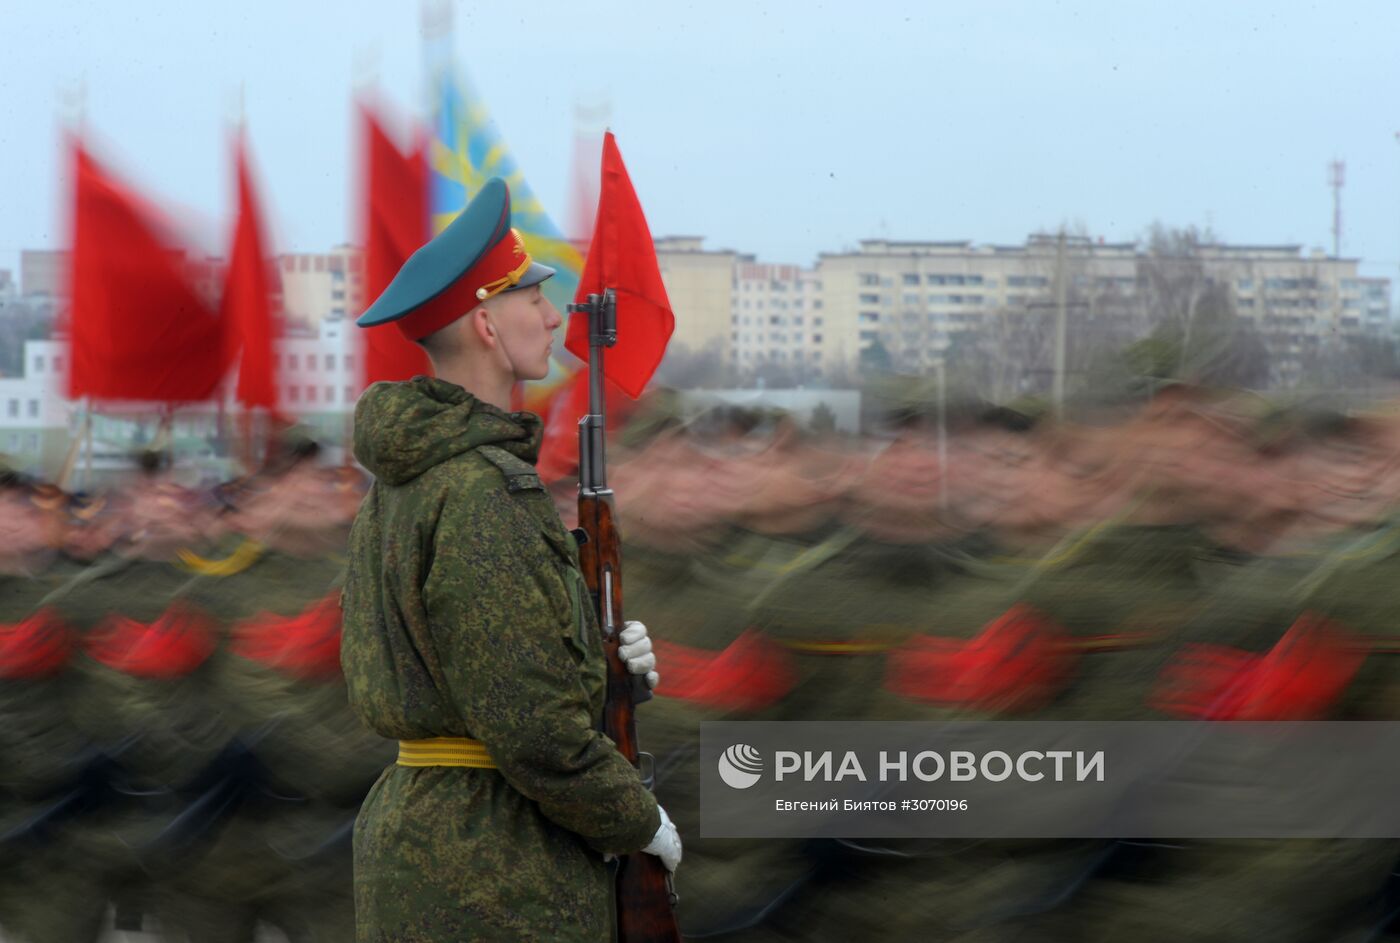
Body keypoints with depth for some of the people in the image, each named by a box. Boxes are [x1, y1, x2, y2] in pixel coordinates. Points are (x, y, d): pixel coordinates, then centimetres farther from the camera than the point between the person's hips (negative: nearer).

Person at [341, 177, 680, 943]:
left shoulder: (404, 477, 12)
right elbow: (531, 730, -21)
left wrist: (596, 659, 8)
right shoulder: (480, 496, -19)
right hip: (498, 873, -10)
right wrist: (639, 821, -6)